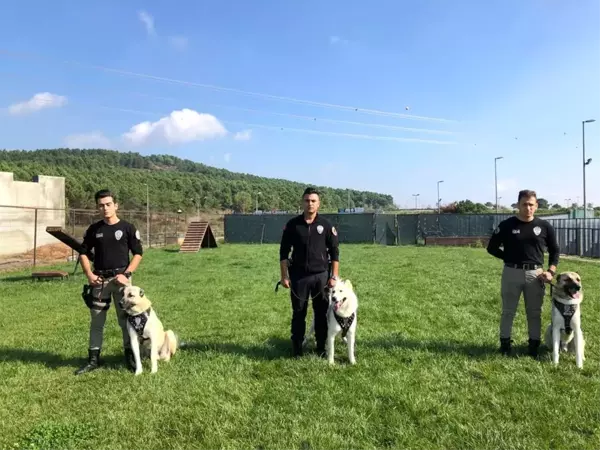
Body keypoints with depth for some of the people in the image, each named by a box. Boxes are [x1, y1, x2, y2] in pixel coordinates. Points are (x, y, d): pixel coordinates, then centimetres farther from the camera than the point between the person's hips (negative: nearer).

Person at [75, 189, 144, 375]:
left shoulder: (128, 228, -3)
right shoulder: (94, 229, 6)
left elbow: (138, 253, -1)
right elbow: (84, 252, 13)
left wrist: (127, 274, -12)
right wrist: (89, 274, -1)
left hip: (120, 278, -3)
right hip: (99, 279, 3)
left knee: (126, 319, 3)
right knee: (96, 321, 10)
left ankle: (130, 357, 16)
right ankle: (93, 359, 21)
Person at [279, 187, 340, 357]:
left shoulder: (326, 225, -1)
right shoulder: (292, 224, 0)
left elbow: (335, 252, 2)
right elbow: (284, 252, 3)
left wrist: (334, 277, -4)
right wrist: (284, 276, -2)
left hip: (321, 275, 0)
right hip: (299, 276, 0)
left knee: (322, 312, 8)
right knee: (298, 312, 8)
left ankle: (322, 347, 22)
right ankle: (297, 347, 21)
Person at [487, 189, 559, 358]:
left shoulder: (544, 226, 2)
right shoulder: (506, 225, -4)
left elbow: (554, 250, 12)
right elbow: (491, 248, 3)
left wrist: (551, 271, 0)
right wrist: (510, 258, -5)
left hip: (535, 274, 2)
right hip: (511, 273, -1)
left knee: (534, 312, 10)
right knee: (508, 311, 8)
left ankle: (534, 344, 23)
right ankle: (505, 343, 20)